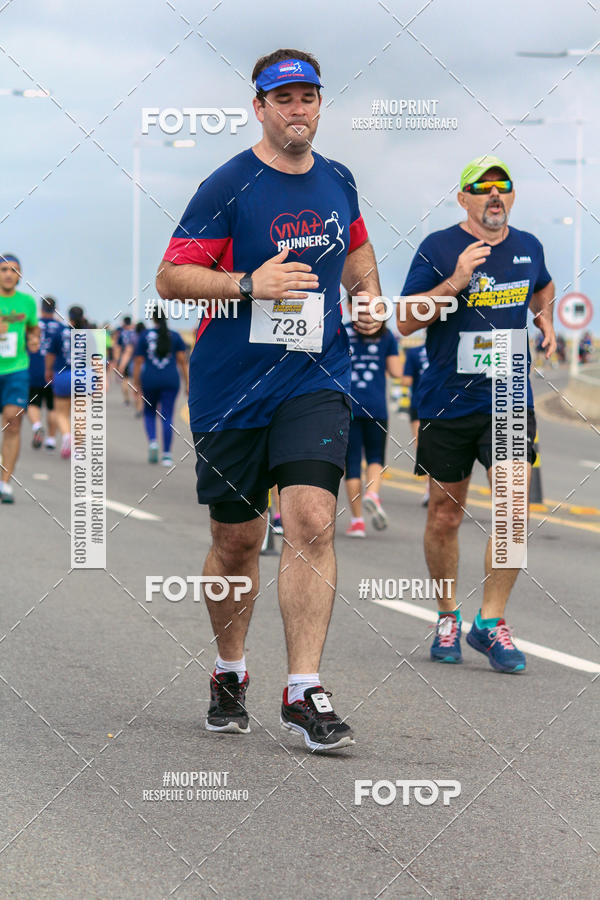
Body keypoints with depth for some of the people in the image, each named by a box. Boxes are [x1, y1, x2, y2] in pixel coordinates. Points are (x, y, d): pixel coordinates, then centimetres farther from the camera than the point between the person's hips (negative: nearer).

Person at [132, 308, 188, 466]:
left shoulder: (145, 335, 3)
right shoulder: (175, 336, 6)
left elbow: (138, 362, 2)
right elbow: (182, 361, 1)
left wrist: (136, 384, 8)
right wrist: (187, 384, 4)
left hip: (150, 380, 0)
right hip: (170, 380, 0)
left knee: (149, 413, 18)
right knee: (167, 417, 2)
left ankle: (152, 441, -6)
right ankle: (167, 454, -3)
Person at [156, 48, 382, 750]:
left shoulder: (338, 181, 9)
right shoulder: (227, 187, -8)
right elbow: (169, 278, -9)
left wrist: (369, 296, 10)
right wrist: (249, 284, -22)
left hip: (314, 382, 3)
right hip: (229, 390, -2)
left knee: (312, 522, -15)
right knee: (236, 540, 8)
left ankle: (303, 692, -12)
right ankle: (229, 673, 31)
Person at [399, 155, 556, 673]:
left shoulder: (528, 248, 7)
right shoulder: (438, 249, -5)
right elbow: (405, 322, -10)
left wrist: (546, 322, 11)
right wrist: (455, 282, -21)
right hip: (447, 404, -2)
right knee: (445, 516, 7)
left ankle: (491, 622, -2)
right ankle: (448, 616, 26)